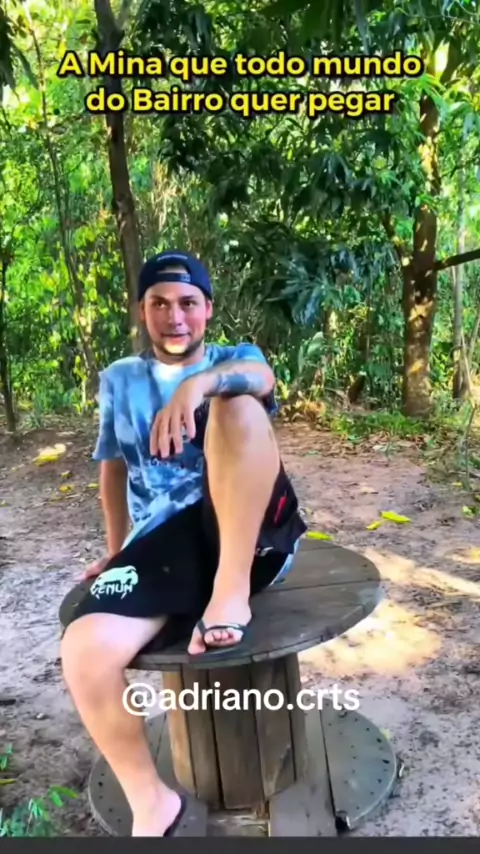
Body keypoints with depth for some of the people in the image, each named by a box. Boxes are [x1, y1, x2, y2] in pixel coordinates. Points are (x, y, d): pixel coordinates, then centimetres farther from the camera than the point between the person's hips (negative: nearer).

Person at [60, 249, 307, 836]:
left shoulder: (235, 358, 13)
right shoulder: (119, 379, 22)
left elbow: (260, 377, -13)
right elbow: (113, 466, 27)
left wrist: (203, 382, -35)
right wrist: (117, 549, 22)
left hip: (248, 529, -2)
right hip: (162, 542, 3)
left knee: (235, 405, -29)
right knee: (84, 650, -24)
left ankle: (231, 590, -24)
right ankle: (151, 803, 0)